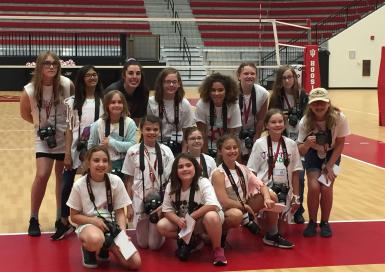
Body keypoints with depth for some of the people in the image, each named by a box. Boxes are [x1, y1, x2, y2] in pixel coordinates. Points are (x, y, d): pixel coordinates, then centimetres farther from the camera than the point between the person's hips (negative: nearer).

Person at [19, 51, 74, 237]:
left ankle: (60, 218, 27)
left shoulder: (67, 85, -16)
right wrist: (40, 124, 0)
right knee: (42, 175, -13)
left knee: (62, 177, 11)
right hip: (44, 138, -1)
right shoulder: (30, 90, -14)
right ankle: (34, 219, 6)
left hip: (66, 137, 1)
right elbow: (25, 114, 3)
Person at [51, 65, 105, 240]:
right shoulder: (73, 102, 3)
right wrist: (67, 153, -4)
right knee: (67, 186, 2)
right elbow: (69, 129, 2)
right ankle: (64, 223, 16)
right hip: (75, 150, 1)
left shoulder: (103, 101, 2)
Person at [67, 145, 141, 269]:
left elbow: (120, 212, 0)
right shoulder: (79, 185, -10)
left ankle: (105, 246, 14)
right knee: (95, 239, -41)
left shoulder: (116, 181, -7)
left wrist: (123, 233, -17)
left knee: (135, 263, -14)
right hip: (88, 224, -2)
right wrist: (94, 220, -19)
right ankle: (88, 249, -2)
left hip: (111, 226, 3)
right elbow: (74, 216, -2)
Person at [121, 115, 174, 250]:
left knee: (155, 244, 0)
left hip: (159, 200, -1)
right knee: (143, 243, 7)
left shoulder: (166, 151, -3)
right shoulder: (133, 152, -1)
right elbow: (129, 180, 5)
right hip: (139, 199, 1)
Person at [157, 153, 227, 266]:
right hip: (183, 223, 5)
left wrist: (190, 217, -30)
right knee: (162, 226, -18)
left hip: (203, 220, -5)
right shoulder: (171, 186, -9)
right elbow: (167, 210, -6)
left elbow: (212, 205, -35)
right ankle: (193, 242, 2)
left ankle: (217, 249, -13)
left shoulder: (203, 183, -21)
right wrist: (179, 220, -28)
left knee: (211, 217, -39)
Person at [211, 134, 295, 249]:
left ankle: (272, 235, 9)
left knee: (271, 196, -4)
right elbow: (224, 202, -26)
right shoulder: (218, 174, -19)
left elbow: (261, 186, -1)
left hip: (243, 208, 7)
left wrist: (267, 199, -21)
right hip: (224, 212, -7)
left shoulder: (243, 169, 2)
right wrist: (245, 206, -17)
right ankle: (220, 235, -9)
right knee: (236, 215, -42)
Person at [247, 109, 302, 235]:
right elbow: (252, 172, -2)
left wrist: (295, 195, 2)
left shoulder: (291, 144, 1)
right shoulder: (260, 144, -5)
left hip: (284, 191, 2)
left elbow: (295, 172, 5)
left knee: (281, 230, 3)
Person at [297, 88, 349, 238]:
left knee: (326, 188, -16)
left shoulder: (339, 118, -26)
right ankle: (312, 222, 4)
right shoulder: (305, 121, -24)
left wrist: (329, 166, -15)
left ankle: (325, 223, 7)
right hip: (313, 154, 0)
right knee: (313, 187, -18)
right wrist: (306, 144, -41)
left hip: (332, 155, 0)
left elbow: (340, 144, -12)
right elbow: (301, 151, -19)